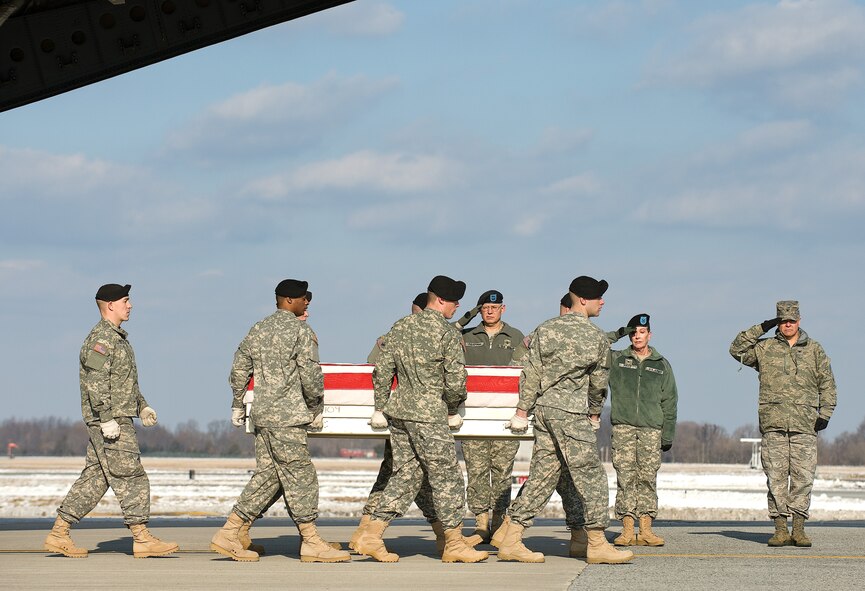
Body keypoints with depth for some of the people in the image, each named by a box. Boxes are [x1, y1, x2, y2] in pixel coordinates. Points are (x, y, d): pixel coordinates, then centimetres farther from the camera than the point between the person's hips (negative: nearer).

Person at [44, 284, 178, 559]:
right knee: (131, 478, -8)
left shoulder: (117, 338, 20)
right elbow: (96, 382, -21)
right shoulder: (101, 339, -13)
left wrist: (142, 406, 21)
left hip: (117, 420, 10)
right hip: (108, 421, -10)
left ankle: (58, 534, 9)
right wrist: (107, 419, -25)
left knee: (94, 479, 8)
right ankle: (142, 539, -7)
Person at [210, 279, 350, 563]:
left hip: (262, 415, 8)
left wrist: (237, 405, 27)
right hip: (287, 416, -8)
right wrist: (317, 409, 0)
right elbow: (311, 376, -12)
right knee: (300, 477, -2)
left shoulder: (257, 330, 14)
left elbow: (239, 369, 17)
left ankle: (229, 534, 9)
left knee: (267, 475, 11)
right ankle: (311, 542, 1)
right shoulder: (301, 331, -9)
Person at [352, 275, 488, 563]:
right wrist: (453, 410, 4)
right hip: (429, 414, -7)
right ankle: (454, 544, 7)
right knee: (446, 476, 2)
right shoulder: (448, 333, -9)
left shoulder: (400, 327, 10)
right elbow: (456, 381, -13)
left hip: (399, 410, 7)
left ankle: (371, 536, 7)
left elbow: (382, 371, 10)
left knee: (405, 473, 13)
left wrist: (380, 409, 17)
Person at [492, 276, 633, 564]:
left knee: (542, 474, 11)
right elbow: (599, 381, 5)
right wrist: (595, 411, 21)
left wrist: (522, 410, 9)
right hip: (570, 411, -6)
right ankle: (596, 544, -1)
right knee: (590, 475, -1)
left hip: (543, 409, 6)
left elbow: (532, 373, 6)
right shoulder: (596, 337, -4)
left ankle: (509, 536, 9)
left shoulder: (546, 329, 8)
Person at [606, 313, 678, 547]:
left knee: (648, 477, -4)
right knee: (625, 477, -5)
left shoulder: (661, 365, 13)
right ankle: (627, 530, -5)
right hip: (623, 426, 0)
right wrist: (617, 335, -3)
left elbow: (669, 402, 13)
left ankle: (646, 530, -4)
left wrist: (668, 434, 7)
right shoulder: (616, 360, 12)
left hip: (651, 429, 0)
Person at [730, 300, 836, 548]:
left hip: (805, 425, 0)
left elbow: (827, 384, 14)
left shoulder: (814, 350, 14)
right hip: (773, 424, 0)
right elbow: (737, 349, 4)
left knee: (803, 477, -5)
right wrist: (761, 329, 1)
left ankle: (799, 529, -2)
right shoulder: (764, 348, 13)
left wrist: (824, 414, 3)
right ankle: (780, 529, -1)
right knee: (776, 478, -3)